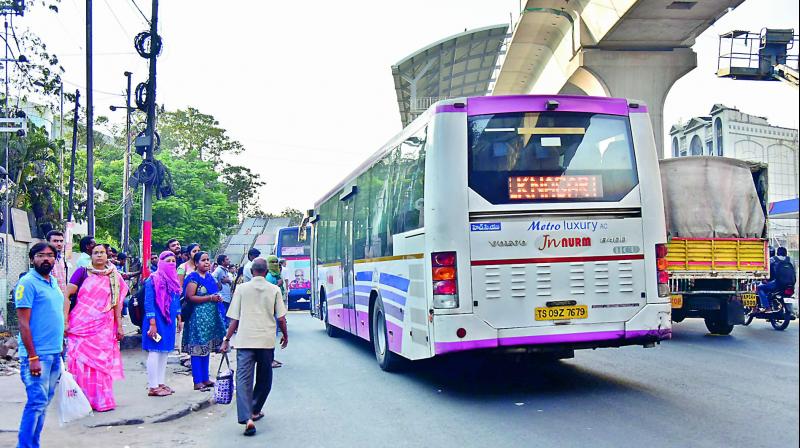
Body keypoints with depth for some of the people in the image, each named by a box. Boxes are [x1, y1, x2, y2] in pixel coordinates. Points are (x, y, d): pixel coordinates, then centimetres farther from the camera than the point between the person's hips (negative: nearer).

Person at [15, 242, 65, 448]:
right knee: (37, 401, -9)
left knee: (44, 401, 11)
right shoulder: (28, 283, -10)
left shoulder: (53, 282, 14)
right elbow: (23, 323, -14)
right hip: (37, 354, -8)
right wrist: (33, 357, -18)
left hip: (55, 353, 8)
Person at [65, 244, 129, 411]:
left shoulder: (114, 277, 11)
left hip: (104, 327, 2)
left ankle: (102, 400, 11)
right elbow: (67, 295, -3)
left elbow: (116, 303, 12)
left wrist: (119, 326, 7)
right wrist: (65, 320, -11)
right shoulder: (82, 272, 1)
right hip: (81, 325, -2)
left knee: (101, 362, 3)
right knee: (82, 361, 0)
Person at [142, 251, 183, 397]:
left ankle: (160, 383, 18)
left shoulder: (174, 279, 12)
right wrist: (152, 324, -19)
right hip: (157, 321, -8)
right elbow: (148, 302, -14)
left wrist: (179, 319, 16)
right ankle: (152, 387, -1)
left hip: (169, 321, 8)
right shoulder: (153, 279, -10)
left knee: (164, 352, 11)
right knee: (154, 352, -4)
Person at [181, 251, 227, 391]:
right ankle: (197, 381, -2)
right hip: (198, 317, -8)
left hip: (210, 317, 8)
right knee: (198, 350, -5)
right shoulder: (194, 278, -10)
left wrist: (218, 298, 7)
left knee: (206, 349, 12)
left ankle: (205, 378, 19)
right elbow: (190, 297, -18)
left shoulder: (209, 277, 14)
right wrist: (210, 298, -18)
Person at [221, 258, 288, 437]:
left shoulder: (241, 289, 3)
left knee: (243, 379, -5)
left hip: (245, 340, -1)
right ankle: (255, 411, 29)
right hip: (267, 341, 1)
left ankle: (247, 418, -19)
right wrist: (285, 335, 18)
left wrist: (227, 339, 10)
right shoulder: (274, 290, 3)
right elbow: (281, 317, 2)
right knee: (264, 379, 19)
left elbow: (234, 319, 2)